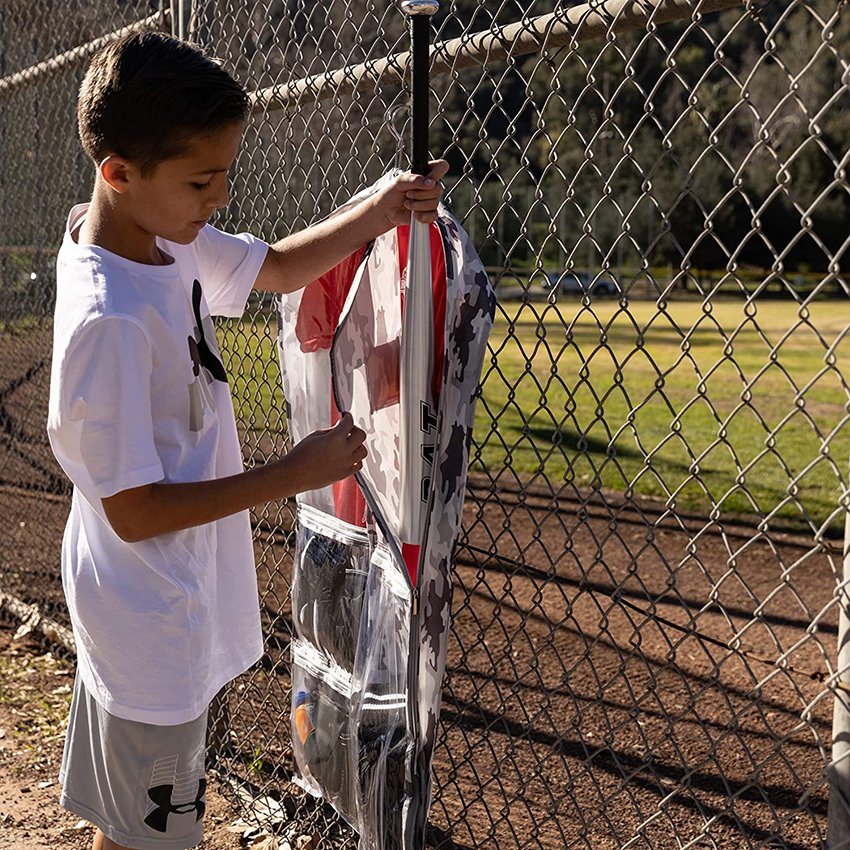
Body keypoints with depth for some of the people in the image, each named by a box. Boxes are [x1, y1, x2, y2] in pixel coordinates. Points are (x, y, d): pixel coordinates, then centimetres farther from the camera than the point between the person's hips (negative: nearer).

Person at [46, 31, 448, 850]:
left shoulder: (164, 239, -4)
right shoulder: (110, 320, -30)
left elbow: (278, 267, 11)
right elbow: (133, 512, -26)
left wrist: (380, 210, -5)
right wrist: (294, 473, -23)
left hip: (170, 592, 8)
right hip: (152, 625, -8)